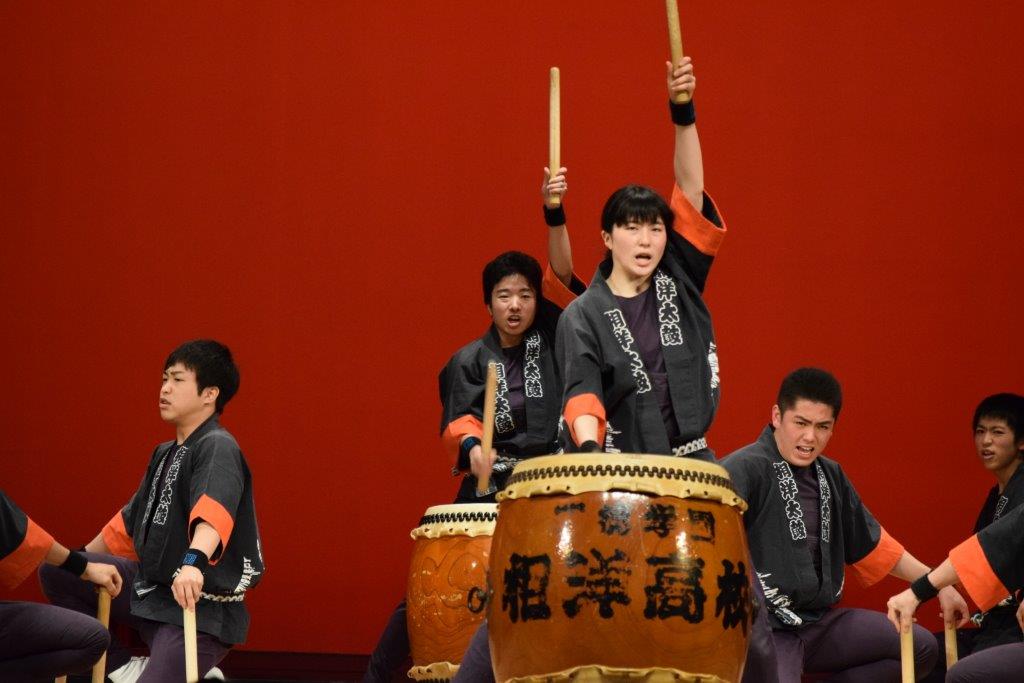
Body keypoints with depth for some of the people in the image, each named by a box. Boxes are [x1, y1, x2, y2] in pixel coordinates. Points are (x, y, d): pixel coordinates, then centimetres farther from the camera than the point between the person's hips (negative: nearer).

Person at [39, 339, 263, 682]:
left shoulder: (218, 447, -15)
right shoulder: (165, 454, 15)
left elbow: (213, 509, -36)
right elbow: (130, 521, 27)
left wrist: (194, 562, -54)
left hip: (199, 605, -9)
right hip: (152, 587, 9)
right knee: (55, 570, 1)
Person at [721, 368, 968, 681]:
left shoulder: (830, 476, 13)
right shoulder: (744, 469, -14)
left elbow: (870, 544, 24)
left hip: (821, 621, 9)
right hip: (763, 626, -9)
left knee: (921, 647, 9)